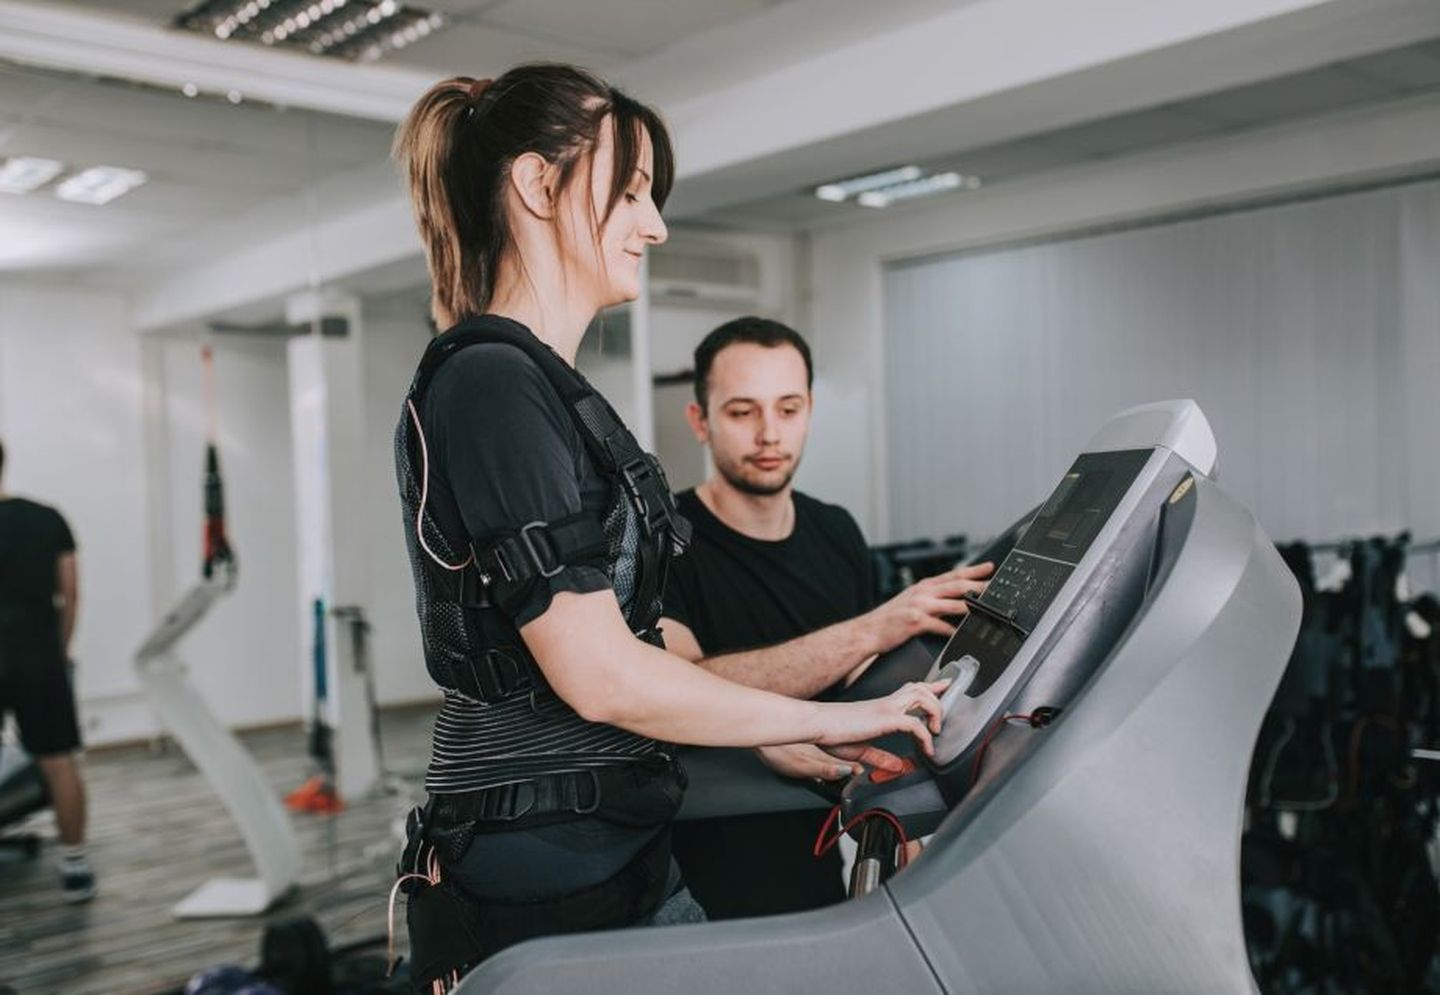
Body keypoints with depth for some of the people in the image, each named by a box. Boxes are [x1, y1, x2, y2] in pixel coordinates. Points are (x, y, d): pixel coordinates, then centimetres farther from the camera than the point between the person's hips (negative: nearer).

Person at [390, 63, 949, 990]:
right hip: (533, 887, -9)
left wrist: (813, 758, 12)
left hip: (626, 858, 9)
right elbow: (599, 676, -21)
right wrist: (831, 719, -11)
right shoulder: (489, 384, -17)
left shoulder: (551, 392, 13)